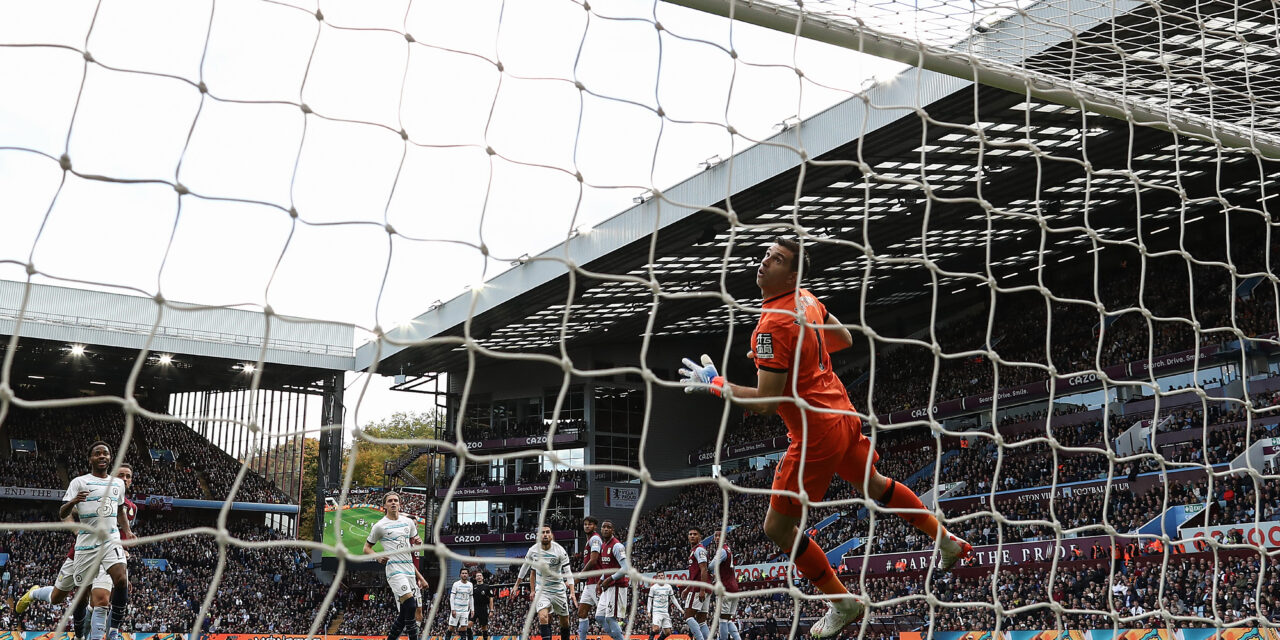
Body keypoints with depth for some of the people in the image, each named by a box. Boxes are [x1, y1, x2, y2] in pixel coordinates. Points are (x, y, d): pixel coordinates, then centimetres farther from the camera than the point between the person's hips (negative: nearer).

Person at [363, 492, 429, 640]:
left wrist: (418, 542, 3)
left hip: (410, 569, 6)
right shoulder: (380, 526, -1)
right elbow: (367, 548, 6)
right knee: (410, 605, -24)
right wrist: (378, 557, -13)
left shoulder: (408, 521, 13)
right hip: (394, 570, -6)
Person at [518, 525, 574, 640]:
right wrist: (516, 585, 16)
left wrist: (572, 592, -24)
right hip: (541, 590, 0)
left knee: (565, 621, 9)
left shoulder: (560, 551, -14)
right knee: (543, 617, -23)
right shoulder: (533, 550, -8)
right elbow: (525, 566, 11)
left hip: (558, 590, 0)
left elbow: (568, 573, -13)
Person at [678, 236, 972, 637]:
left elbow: (765, 403, -26)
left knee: (777, 527, 4)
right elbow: (844, 339, 20)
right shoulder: (807, 300, 2)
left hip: (816, 433, -9)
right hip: (844, 415, 9)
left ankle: (842, 604, 17)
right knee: (873, 485, 33)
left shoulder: (774, 323, -25)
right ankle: (947, 542, 48)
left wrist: (715, 384, -16)